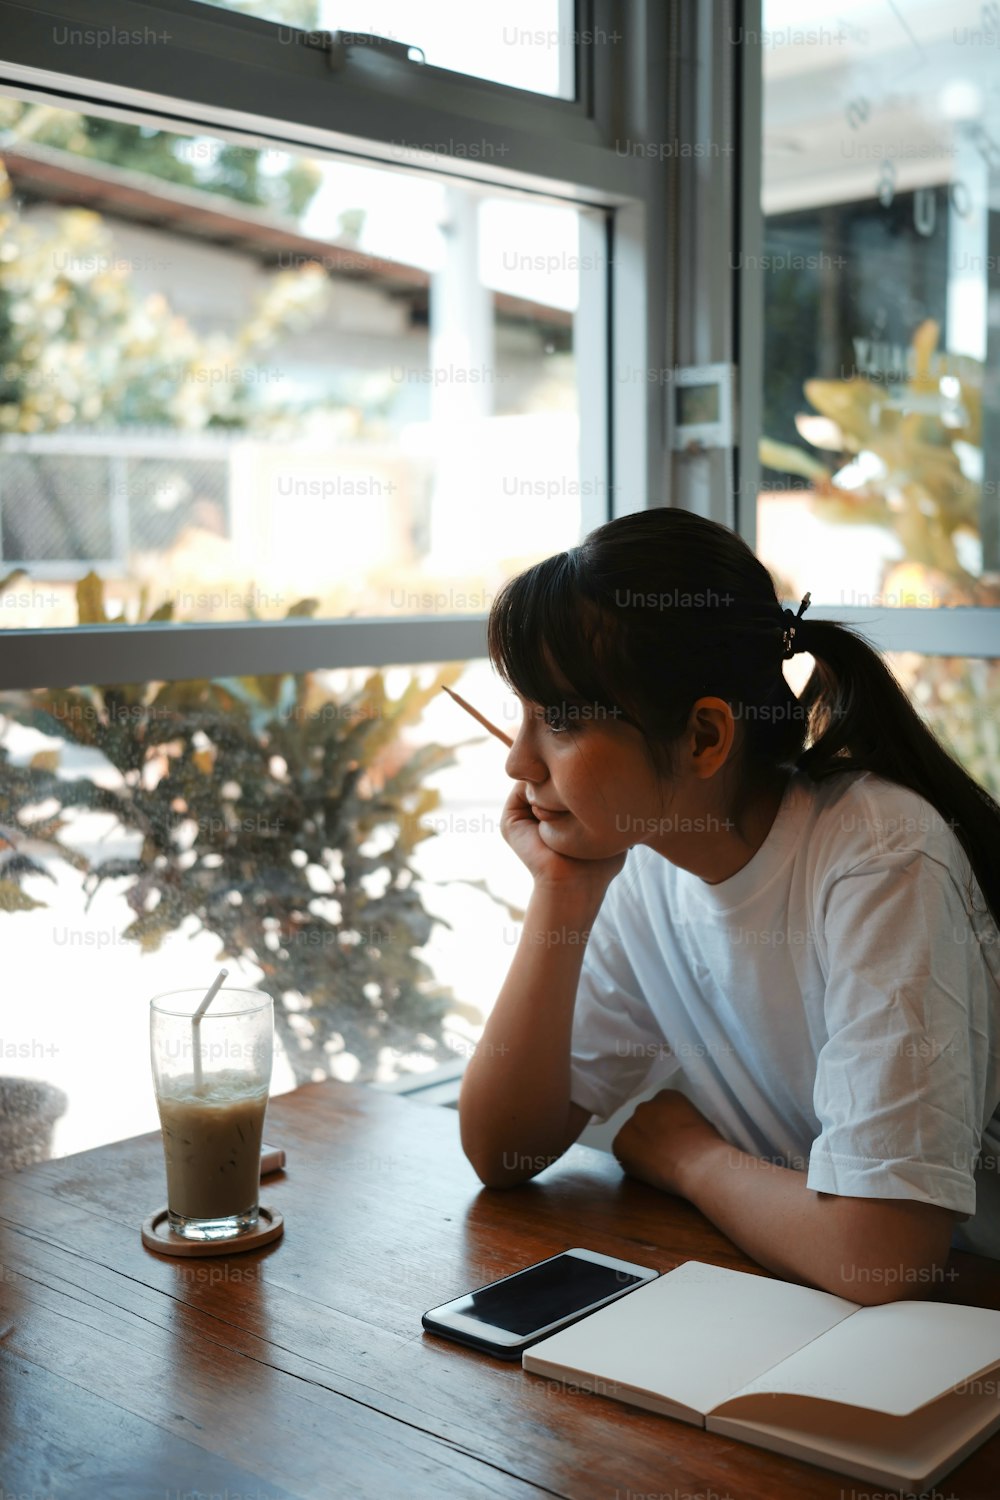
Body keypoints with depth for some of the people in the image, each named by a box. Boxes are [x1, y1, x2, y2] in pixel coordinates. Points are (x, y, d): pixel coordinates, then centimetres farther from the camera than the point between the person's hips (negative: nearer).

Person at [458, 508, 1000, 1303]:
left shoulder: (880, 864, -25)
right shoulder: (638, 865, -5)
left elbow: (879, 1252, -31)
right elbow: (500, 1150, -5)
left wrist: (688, 1154, -13)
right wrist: (562, 894, -14)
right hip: (759, 1288, 5)